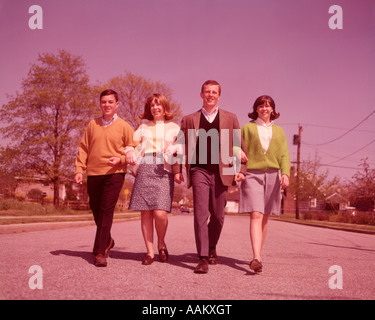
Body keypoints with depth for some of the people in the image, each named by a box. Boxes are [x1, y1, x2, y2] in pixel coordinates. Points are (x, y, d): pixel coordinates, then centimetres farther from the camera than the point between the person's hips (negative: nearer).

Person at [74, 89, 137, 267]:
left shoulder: (123, 126, 3)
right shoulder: (92, 125, 11)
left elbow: (133, 149, 6)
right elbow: (83, 148, 12)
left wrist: (120, 159, -12)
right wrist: (79, 169, 3)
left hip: (114, 173, -4)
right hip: (93, 173, 4)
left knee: (106, 211, -10)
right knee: (95, 210, 11)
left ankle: (100, 252, -8)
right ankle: (107, 241, 34)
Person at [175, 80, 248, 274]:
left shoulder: (230, 118, 12)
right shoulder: (189, 120, 12)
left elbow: (240, 147, 11)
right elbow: (181, 147, 13)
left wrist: (241, 169, 0)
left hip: (221, 172, 1)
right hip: (199, 170, -1)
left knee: (217, 215, 7)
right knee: (201, 214, -11)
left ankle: (212, 248, 31)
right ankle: (203, 258, -8)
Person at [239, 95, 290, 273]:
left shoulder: (278, 131, 17)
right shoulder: (247, 128, 10)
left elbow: (284, 155, 9)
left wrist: (285, 173, -8)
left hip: (272, 175, 3)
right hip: (252, 174, -3)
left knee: (265, 217, 7)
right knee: (256, 215, -16)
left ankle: (258, 255, 18)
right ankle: (257, 258, -25)